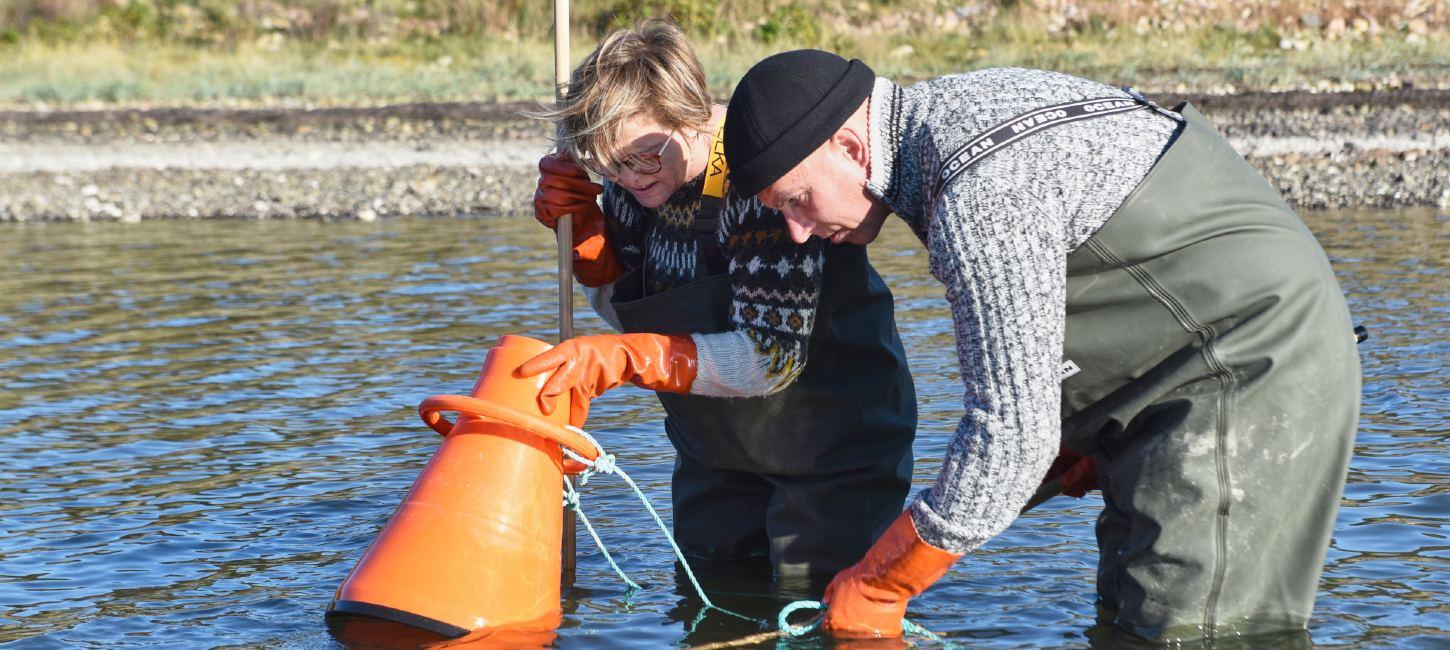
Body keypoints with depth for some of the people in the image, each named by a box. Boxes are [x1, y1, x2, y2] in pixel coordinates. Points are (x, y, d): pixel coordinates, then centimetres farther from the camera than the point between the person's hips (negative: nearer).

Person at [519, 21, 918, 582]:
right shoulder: (632, 179, -6)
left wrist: (617, 358, -40)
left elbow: (772, 355, -34)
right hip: (713, 449, 7)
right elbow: (628, 308, 8)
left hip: (836, 446, -7)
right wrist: (580, 227, -12)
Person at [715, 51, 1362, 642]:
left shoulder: (979, 193, -26)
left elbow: (1014, 428, -26)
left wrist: (873, 589, -17)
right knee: (1129, 623, 11)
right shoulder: (947, 113, 6)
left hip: (1252, 371, -11)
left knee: (1193, 636, -12)